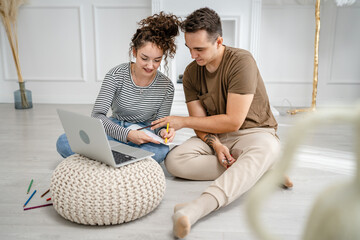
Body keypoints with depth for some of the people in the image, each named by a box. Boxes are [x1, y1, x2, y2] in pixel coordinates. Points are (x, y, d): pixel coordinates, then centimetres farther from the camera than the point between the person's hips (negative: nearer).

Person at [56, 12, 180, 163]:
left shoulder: (166, 86, -6)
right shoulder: (117, 75, -11)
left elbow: (160, 124, 1)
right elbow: (97, 115, -18)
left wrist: (163, 132, -26)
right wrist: (127, 134, -35)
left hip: (143, 138, 1)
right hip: (114, 131, 0)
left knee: (162, 150, -38)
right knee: (64, 142, -23)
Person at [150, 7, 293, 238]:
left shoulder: (241, 61, -18)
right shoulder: (191, 73, 0)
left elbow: (233, 122, -20)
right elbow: (199, 121, -1)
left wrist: (182, 121, -15)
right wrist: (215, 144, -24)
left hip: (253, 133, -4)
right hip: (214, 136, 5)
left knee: (266, 148, -40)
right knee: (174, 160, -23)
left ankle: (197, 208, -57)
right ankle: (256, 171, -21)